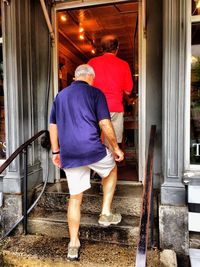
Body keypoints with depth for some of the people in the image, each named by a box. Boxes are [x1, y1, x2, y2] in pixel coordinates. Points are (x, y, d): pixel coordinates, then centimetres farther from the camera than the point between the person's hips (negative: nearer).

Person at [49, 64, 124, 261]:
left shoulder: (60, 95, 17)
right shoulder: (95, 93, 1)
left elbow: (53, 126, 17)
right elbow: (105, 124, -8)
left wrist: (56, 152, 23)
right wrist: (116, 148, 3)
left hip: (69, 155, 5)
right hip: (92, 149, -4)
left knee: (75, 198, 15)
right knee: (111, 169, 27)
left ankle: (73, 245, 24)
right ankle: (106, 213, 25)